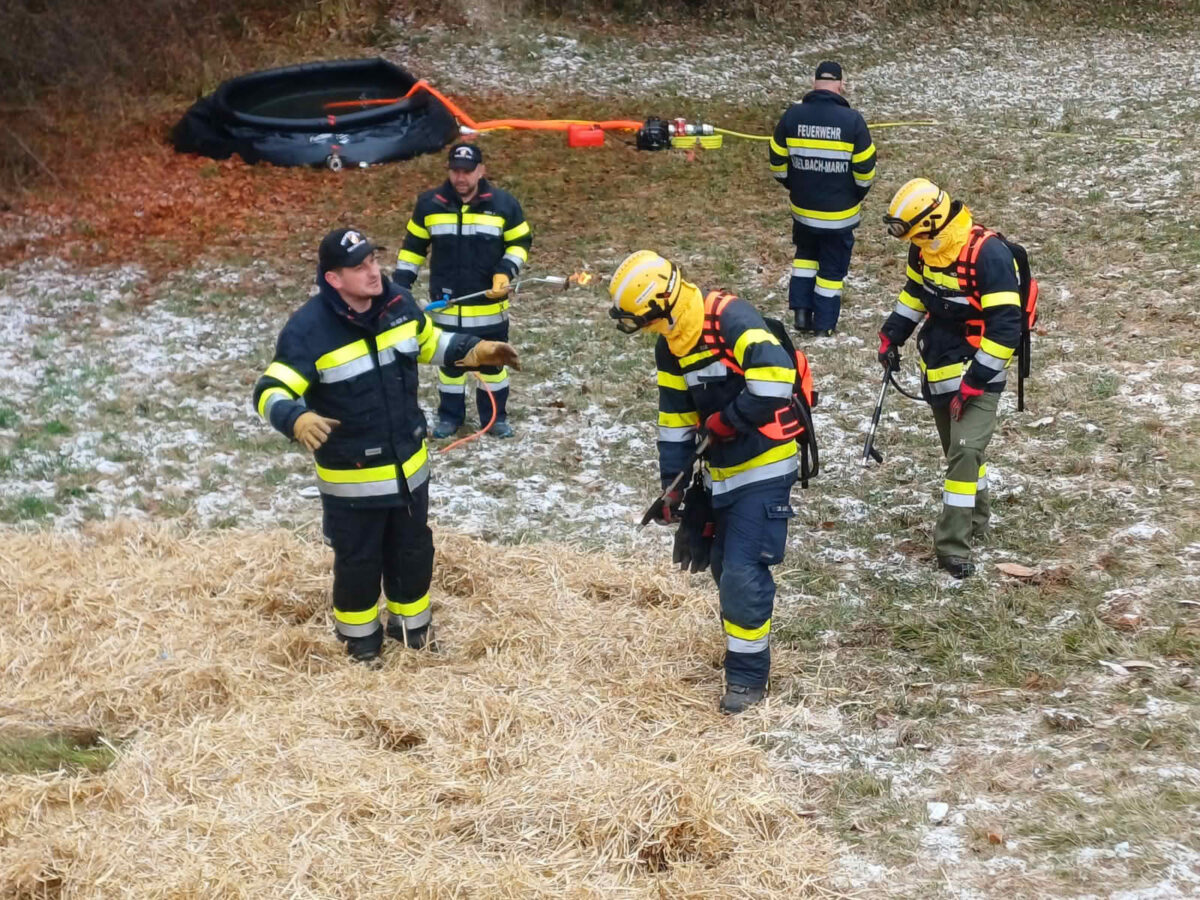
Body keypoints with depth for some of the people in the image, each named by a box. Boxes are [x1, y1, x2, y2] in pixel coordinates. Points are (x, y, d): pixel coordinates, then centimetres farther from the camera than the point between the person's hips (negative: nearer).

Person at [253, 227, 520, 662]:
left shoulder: (398, 302, -7)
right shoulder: (309, 329, -25)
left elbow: (429, 343, 14)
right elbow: (271, 392, -27)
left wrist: (474, 350, 2)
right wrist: (297, 420, -47)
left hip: (408, 465, 5)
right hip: (351, 478, -5)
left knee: (413, 551, 22)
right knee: (357, 560, 13)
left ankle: (412, 624, 45)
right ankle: (359, 635, 37)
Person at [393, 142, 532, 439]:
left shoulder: (503, 204, -9)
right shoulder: (430, 204, -5)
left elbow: (520, 243, 3)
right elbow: (413, 247, 6)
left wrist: (506, 271, -14)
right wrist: (400, 285, 1)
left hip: (489, 306, -1)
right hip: (445, 305, 1)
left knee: (492, 361, 12)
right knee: (450, 361, 14)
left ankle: (496, 417, 27)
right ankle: (450, 415, 28)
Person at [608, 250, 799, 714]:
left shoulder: (732, 320, -22)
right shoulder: (670, 345, 5)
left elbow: (776, 375, -33)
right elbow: (675, 421, 10)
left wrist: (728, 419, -21)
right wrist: (671, 484, 7)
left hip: (764, 465, -9)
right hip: (724, 470, 9)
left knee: (744, 571, -10)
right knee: (725, 566, 17)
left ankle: (748, 674, 1)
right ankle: (742, 646, 36)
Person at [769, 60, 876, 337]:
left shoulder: (792, 116, -9)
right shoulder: (852, 120, -16)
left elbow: (778, 163, 0)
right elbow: (865, 170, -10)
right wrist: (857, 195, 9)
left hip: (803, 209, 3)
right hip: (840, 214, -2)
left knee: (806, 254, 26)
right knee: (833, 267, 13)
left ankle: (801, 311, 18)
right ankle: (824, 324, 18)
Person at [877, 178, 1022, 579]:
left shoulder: (988, 255, -25)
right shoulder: (925, 248, -1)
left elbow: (1005, 326, -25)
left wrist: (976, 381, -23)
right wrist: (892, 334, 11)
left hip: (978, 370, -8)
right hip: (938, 368, 8)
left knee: (965, 451, -15)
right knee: (957, 450, 16)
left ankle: (953, 546, -13)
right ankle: (975, 520, 34)